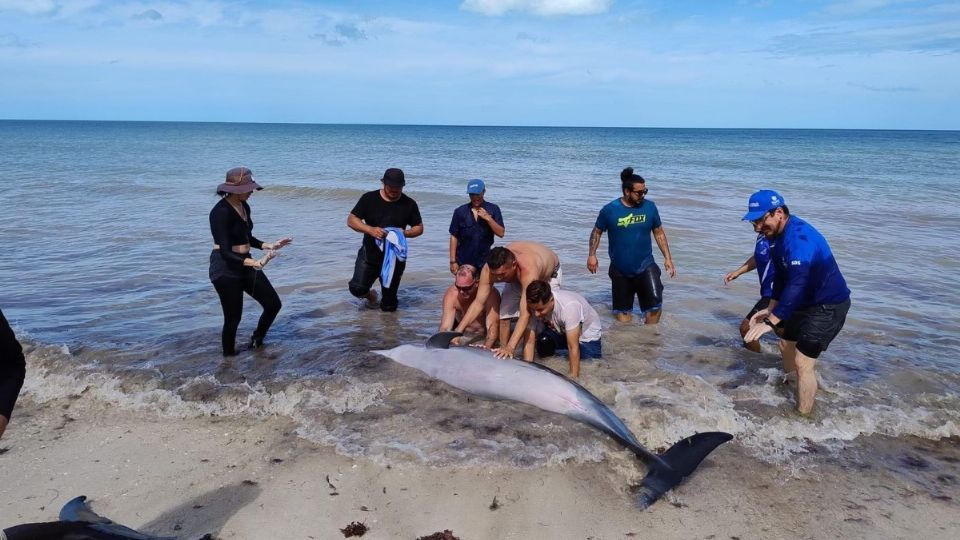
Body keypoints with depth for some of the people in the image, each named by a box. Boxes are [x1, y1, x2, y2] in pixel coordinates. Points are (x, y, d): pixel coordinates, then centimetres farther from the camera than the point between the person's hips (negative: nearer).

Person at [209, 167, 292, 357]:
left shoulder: (244, 206, 5)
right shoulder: (221, 212, -21)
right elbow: (225, 252, -27)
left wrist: (269, 245, 8)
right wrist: (254, 263, -39)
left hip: (245, 265, 8)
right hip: (225, 269, -8)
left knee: (273, 304, 7)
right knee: (233, 318, -1)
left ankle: (256, 341, 32)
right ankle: (228, 357, 21)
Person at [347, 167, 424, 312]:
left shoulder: (409, 204, -1)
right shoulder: (369, 198, -4)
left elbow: (419, 228, 5)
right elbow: (351, 220, -5)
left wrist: (405, 233, -17)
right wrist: (370, 230, -23)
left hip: (394, 258, 0)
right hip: (369, 253, 0)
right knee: (357, 288, -16)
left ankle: (388, 302, 41)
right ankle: (371, 295, 19)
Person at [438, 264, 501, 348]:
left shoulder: (491, 294, -29)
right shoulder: (451, 294, -21)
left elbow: (493, 326, -36)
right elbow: (445, 328, -24)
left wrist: (485, 348, -55)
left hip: (486, 338, -1)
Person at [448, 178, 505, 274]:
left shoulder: (493, 209, -1)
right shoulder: (460, 211, -1)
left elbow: (501, 233, -5)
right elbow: (454, 237, 1)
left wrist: (488, 218, -18)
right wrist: (453, 261, -3)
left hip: (485, 260, 0)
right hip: (464, 261, 0)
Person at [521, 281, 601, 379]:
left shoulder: (569, 306, -40)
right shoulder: (533, 306, -28)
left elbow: (573, 347, -38)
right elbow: (529, 341, -27)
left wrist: (573, 376, -39)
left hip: (587, 331, -3)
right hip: (560, 330, 3)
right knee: (542, 341, -26)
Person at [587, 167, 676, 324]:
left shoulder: (650, 207, -5)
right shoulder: (610, 210, -10)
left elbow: (659, 233, 6)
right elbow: (597, 232, 4)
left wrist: (667, 258, 3)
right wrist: (592, 255, -6)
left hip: (645, 266, 0)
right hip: (620, 270, 0)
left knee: (655, 304, -14)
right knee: (623, 312, 12)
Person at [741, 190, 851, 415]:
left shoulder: (799, 238, -32)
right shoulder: (778, 235, 0)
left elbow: (797, 284, -41)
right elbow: (781, 275, 10)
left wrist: (771, 321, -43)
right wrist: (771, 308, 6)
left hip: (829, 306, -10)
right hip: (808, 302, 10)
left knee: (803, 362, -11)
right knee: (786, 346, 22)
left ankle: (803, 417, 1)